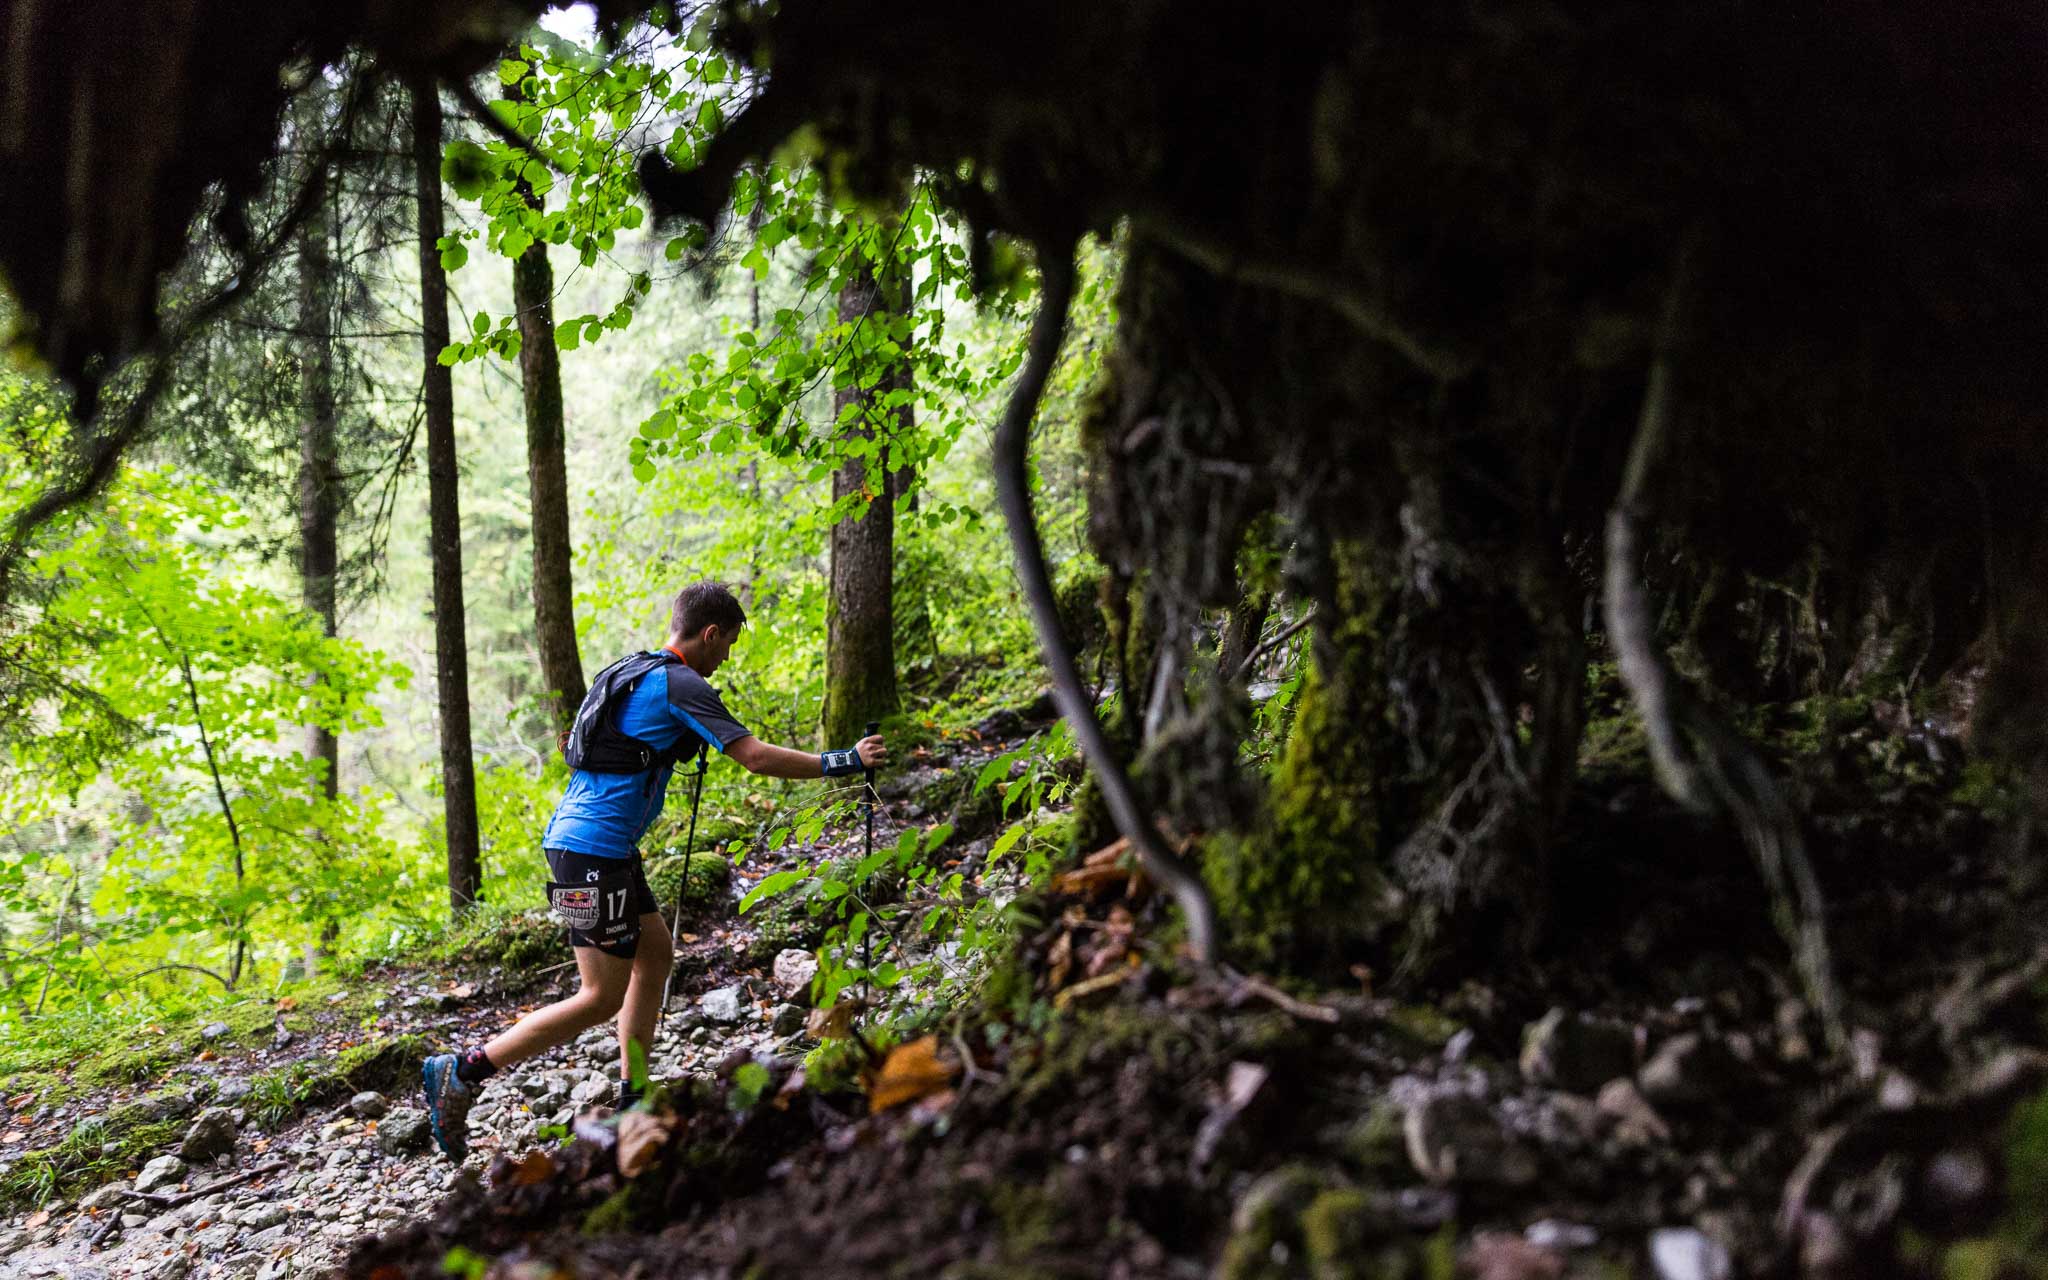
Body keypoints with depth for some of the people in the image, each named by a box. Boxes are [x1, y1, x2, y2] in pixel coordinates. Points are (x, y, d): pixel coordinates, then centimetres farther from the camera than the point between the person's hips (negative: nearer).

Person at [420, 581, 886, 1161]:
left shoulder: (629, 672, 15)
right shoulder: (681, 684, -12)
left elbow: (572, 745, 26)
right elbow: (757, 757, -15)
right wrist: (842, 762, -7)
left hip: (575, 836, 10)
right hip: (593, 850, -10)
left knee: (656, 952, 17)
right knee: (603, 997, -4)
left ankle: (632, 1098, 21)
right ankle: (462, 1072, -1)